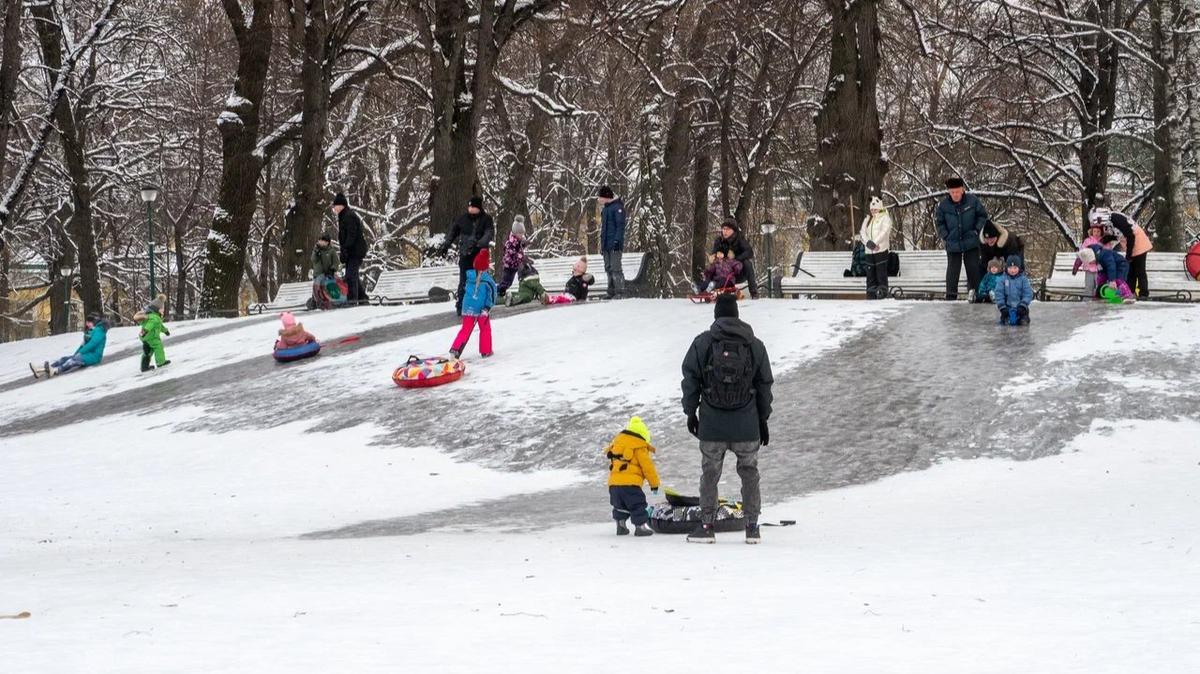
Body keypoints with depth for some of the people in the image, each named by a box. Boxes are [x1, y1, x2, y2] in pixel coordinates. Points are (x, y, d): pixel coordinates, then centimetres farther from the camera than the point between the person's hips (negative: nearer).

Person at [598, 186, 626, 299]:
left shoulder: (617, 207, -9)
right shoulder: (606, 208, 19)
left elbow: (620, 225, -15)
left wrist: (617, 241, -22)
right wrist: (602, 244, 23)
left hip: (615, 244, -9)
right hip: (606, 245, 10)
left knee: (615, 268, -12)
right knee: (608, 269, 9)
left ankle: (620, 292, -12)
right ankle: (611, 293, 12)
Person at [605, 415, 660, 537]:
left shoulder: (617, 441, 20)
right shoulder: (640, 447, -1)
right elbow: (647, 466, -2)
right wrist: (654, 484, 6)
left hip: (613, 483, 6)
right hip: (630, 483, -6)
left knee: (620, 506, 21)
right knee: (637, 505, 1)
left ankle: (621, 525, 20)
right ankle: (640, 526, -4)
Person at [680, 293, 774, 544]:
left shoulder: (702, 342, -3)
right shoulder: (755, 345, 3)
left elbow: (690, 379, -1)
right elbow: (765, 384, 8)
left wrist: (690, 412, 9)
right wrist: (763, 419, 17)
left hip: (711, 425, -1)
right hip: (747, 425, 1)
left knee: (710, 474, 8)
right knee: (749, 473, 12)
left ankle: (706, 526, 9)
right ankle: (752, 527, 12)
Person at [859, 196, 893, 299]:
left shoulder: (885, 218, 0)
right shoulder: (867, 219, 18)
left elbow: (884, 232, -12)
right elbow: (863, 232, 7)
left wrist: (875, 243, -19)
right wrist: (867, 242, -12)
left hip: (881, 250, -6)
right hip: (869, 252, 6)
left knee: (881, 274, -8)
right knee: (870, 275, 6)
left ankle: (882, 294, -7)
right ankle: (871, 296, 10)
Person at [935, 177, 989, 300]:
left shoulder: (973, 201, -9)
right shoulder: (943, 205, -7)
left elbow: (983, 216, 5)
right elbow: (939, 222, 7)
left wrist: (977, 230, -4)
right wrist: (946, 236, -2)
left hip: (971, 243, 0)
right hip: (953, 245, 0)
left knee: (973, 269, 4)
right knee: (952, 270, 3)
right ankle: (951, 296, 10)